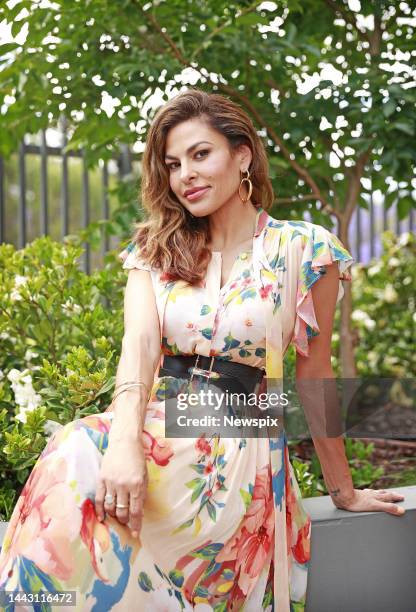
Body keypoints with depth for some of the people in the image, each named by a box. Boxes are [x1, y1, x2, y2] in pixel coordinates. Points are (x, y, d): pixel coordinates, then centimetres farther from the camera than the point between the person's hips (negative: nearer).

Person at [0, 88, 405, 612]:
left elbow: (314, 375, 9)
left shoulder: (302, 250, 3)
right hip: (158, 433, 3)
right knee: (73, 457, -34)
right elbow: (140, 342, -7)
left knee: (83, 461, -33)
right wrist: (125, 442, -27)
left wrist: (342, 491, 15)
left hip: (242, 451, -3)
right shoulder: (155, 251, 12)